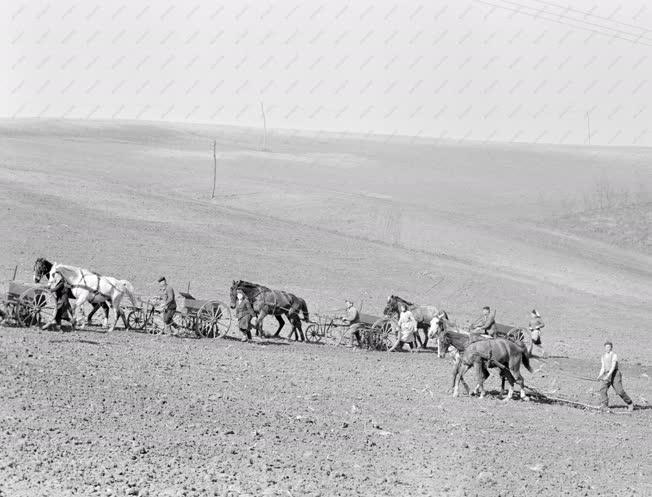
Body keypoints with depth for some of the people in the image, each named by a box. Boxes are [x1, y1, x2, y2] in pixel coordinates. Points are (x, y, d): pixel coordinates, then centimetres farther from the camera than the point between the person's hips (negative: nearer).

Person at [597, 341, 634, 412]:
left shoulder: (614, 355, -9)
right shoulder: (603, 356, 14)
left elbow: (613, 366, -19)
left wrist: (608, 375, -29)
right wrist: (600, 376, -1)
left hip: (615, 374, -6)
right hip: (606, 375, 6)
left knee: (620, 391, -7)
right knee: (603, 389, -14)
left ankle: (630, 404, 14)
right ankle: (604, 407, -16)